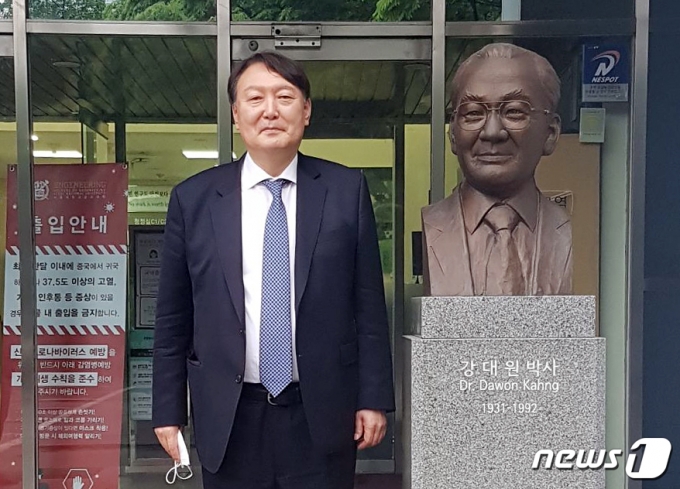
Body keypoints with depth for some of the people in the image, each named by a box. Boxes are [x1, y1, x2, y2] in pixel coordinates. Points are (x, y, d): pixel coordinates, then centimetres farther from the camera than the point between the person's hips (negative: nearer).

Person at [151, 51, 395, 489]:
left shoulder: (346, 190, -1)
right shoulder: (194, 199, 0)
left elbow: (369, 304, 1)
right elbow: (173, 318, 4)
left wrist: (374, 398, -1)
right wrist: (169, 411, 5)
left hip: (322, 415, 0)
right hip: (230, 419, 1)